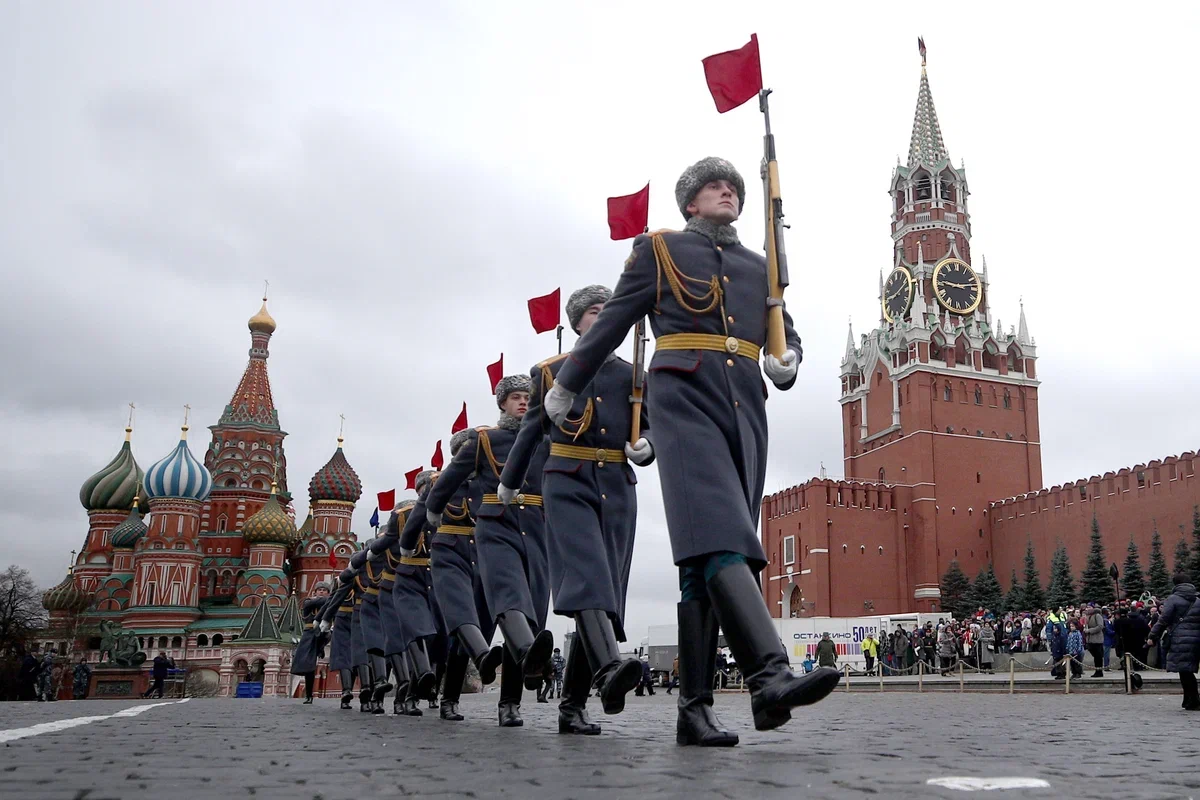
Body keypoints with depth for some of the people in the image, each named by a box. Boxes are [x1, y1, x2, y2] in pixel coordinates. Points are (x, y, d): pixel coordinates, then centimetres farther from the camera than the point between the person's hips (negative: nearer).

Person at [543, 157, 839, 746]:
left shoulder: (759, 266, 25)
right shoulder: (658, 249, 14)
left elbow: (785, 331, 27)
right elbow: (612, 322, 17)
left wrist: (787, 360, 3)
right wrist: (566, 385, 22)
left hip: (745, 407, 5)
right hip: (684, 399, -4)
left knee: (708, 556, 0)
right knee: (719, 535, -23)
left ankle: (694, 708, 1)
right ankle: (770, 676, -36)